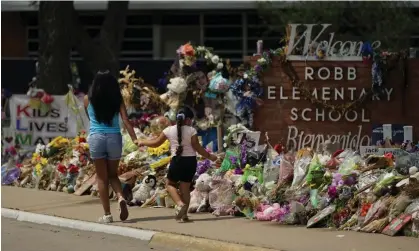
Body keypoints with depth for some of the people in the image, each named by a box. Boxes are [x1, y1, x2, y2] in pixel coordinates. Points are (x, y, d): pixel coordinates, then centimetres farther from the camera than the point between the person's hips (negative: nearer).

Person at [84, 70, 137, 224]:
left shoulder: (88, 99, 1)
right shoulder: (117, 100, 1)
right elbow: (125, 120, -7)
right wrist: (135, 139, -9)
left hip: (96, 138, -1)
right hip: (114, 138, 1)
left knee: (102, 177, 7)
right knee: (113, 174, 18)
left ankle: (107, 214, 4)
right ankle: (121, 197, -10)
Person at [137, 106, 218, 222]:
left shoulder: (169, 130, 1)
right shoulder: (191, 131, -4)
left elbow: (156, 143, 10)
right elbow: (197, 147, -5)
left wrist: (142, 142, 26)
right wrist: (209, 156, 8)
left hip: (177, 160, -1)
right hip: (190, 160, 1)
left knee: (170, 183, 18)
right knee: (185, 187, 10)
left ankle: (179, 203, -8)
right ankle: (183, 214, 8)